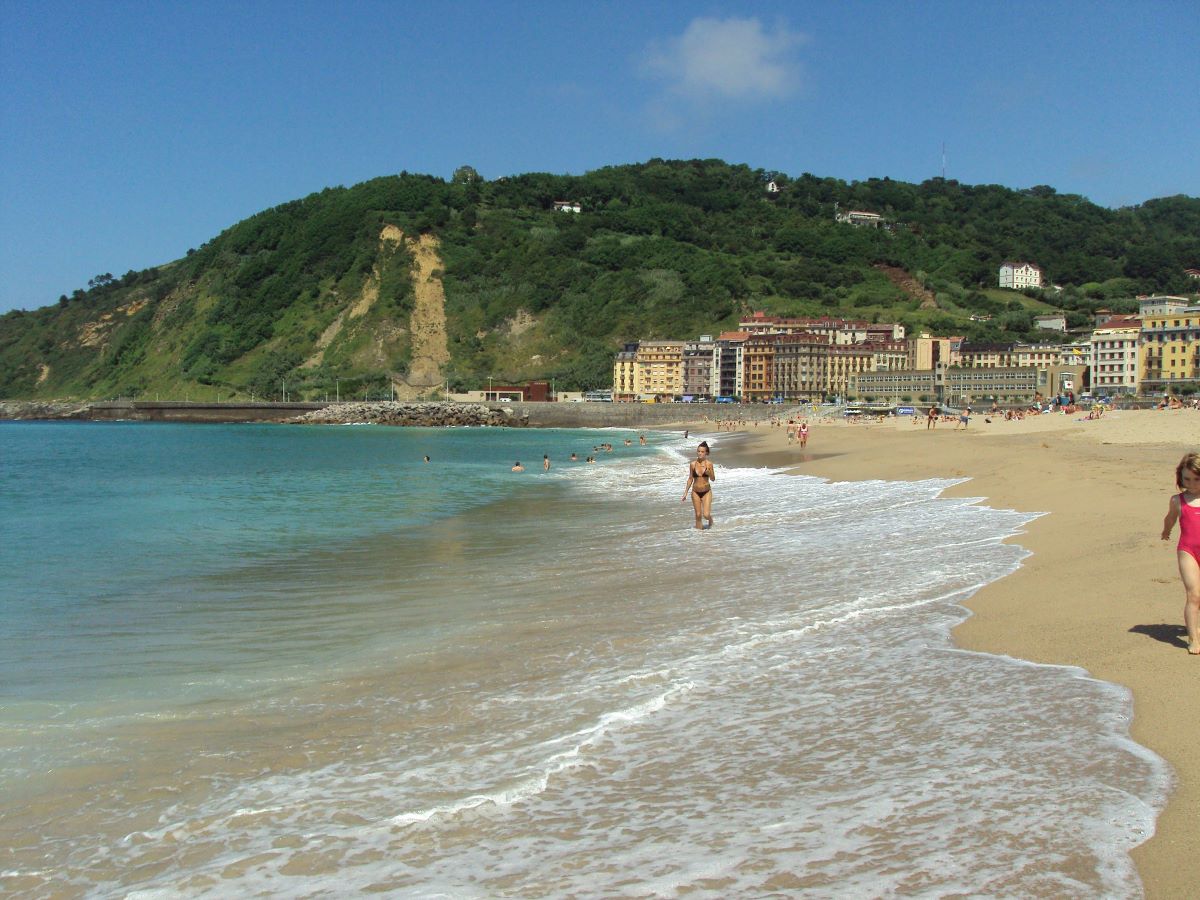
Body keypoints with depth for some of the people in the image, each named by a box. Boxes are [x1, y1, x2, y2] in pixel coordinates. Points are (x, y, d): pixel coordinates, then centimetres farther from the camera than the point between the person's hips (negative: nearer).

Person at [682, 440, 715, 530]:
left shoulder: (709, 463, -9)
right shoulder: (692, 464, -4)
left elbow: (713, 479, -3)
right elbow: (690, 479, 6)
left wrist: (709, 473, -25)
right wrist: (685, 493, 6)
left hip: (706, 492, -2)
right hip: (696, 492, 2)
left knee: (706, 515, -9)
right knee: (698, 515, 3)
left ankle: (710, 519, 25)